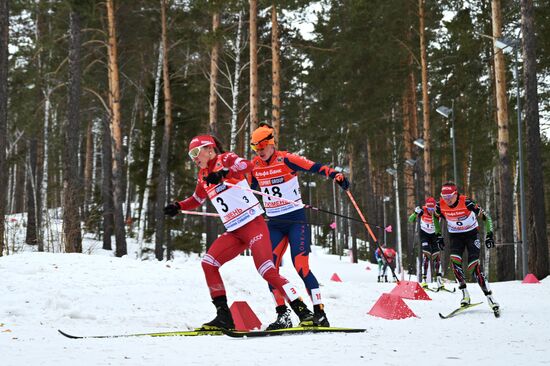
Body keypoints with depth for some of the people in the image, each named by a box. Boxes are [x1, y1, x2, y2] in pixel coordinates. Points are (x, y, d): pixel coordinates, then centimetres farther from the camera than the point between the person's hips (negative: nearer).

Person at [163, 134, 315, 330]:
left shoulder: (225, 159, -4)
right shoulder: (203, 176, 17)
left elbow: (247, 166, -25)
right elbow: (196, 199, 34)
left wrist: (222, 174, -38)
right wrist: (178, 206, 17)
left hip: (253, 224, -8)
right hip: (234, 232, 8)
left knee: (267, 271, -18)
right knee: (208, 263, -5)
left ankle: (303, 311, -14)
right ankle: (224, 316, -2)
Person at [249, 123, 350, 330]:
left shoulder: (286, 160, -11)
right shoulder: (255, 166, 6)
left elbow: (315, 167, -22)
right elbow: (247, 189, 23)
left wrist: (336, 175, -38)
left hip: (296, 220, -6)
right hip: (274, 224, 6)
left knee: (300, 266, -15)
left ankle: (320, 313, -8)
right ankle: (282, 316, 2)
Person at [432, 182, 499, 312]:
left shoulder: (466, 202, -26)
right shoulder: (441, 205, -15)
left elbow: (485, 217, -18)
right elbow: (436, 217, 8)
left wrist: (489, 235, -22)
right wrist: (439, 236, 6)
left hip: (471, 233, -3)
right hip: (455, 235, 3)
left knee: (474, 265, -17)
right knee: (455, 260, -22)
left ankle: (489, 296, -12)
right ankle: (465, 294, -13)